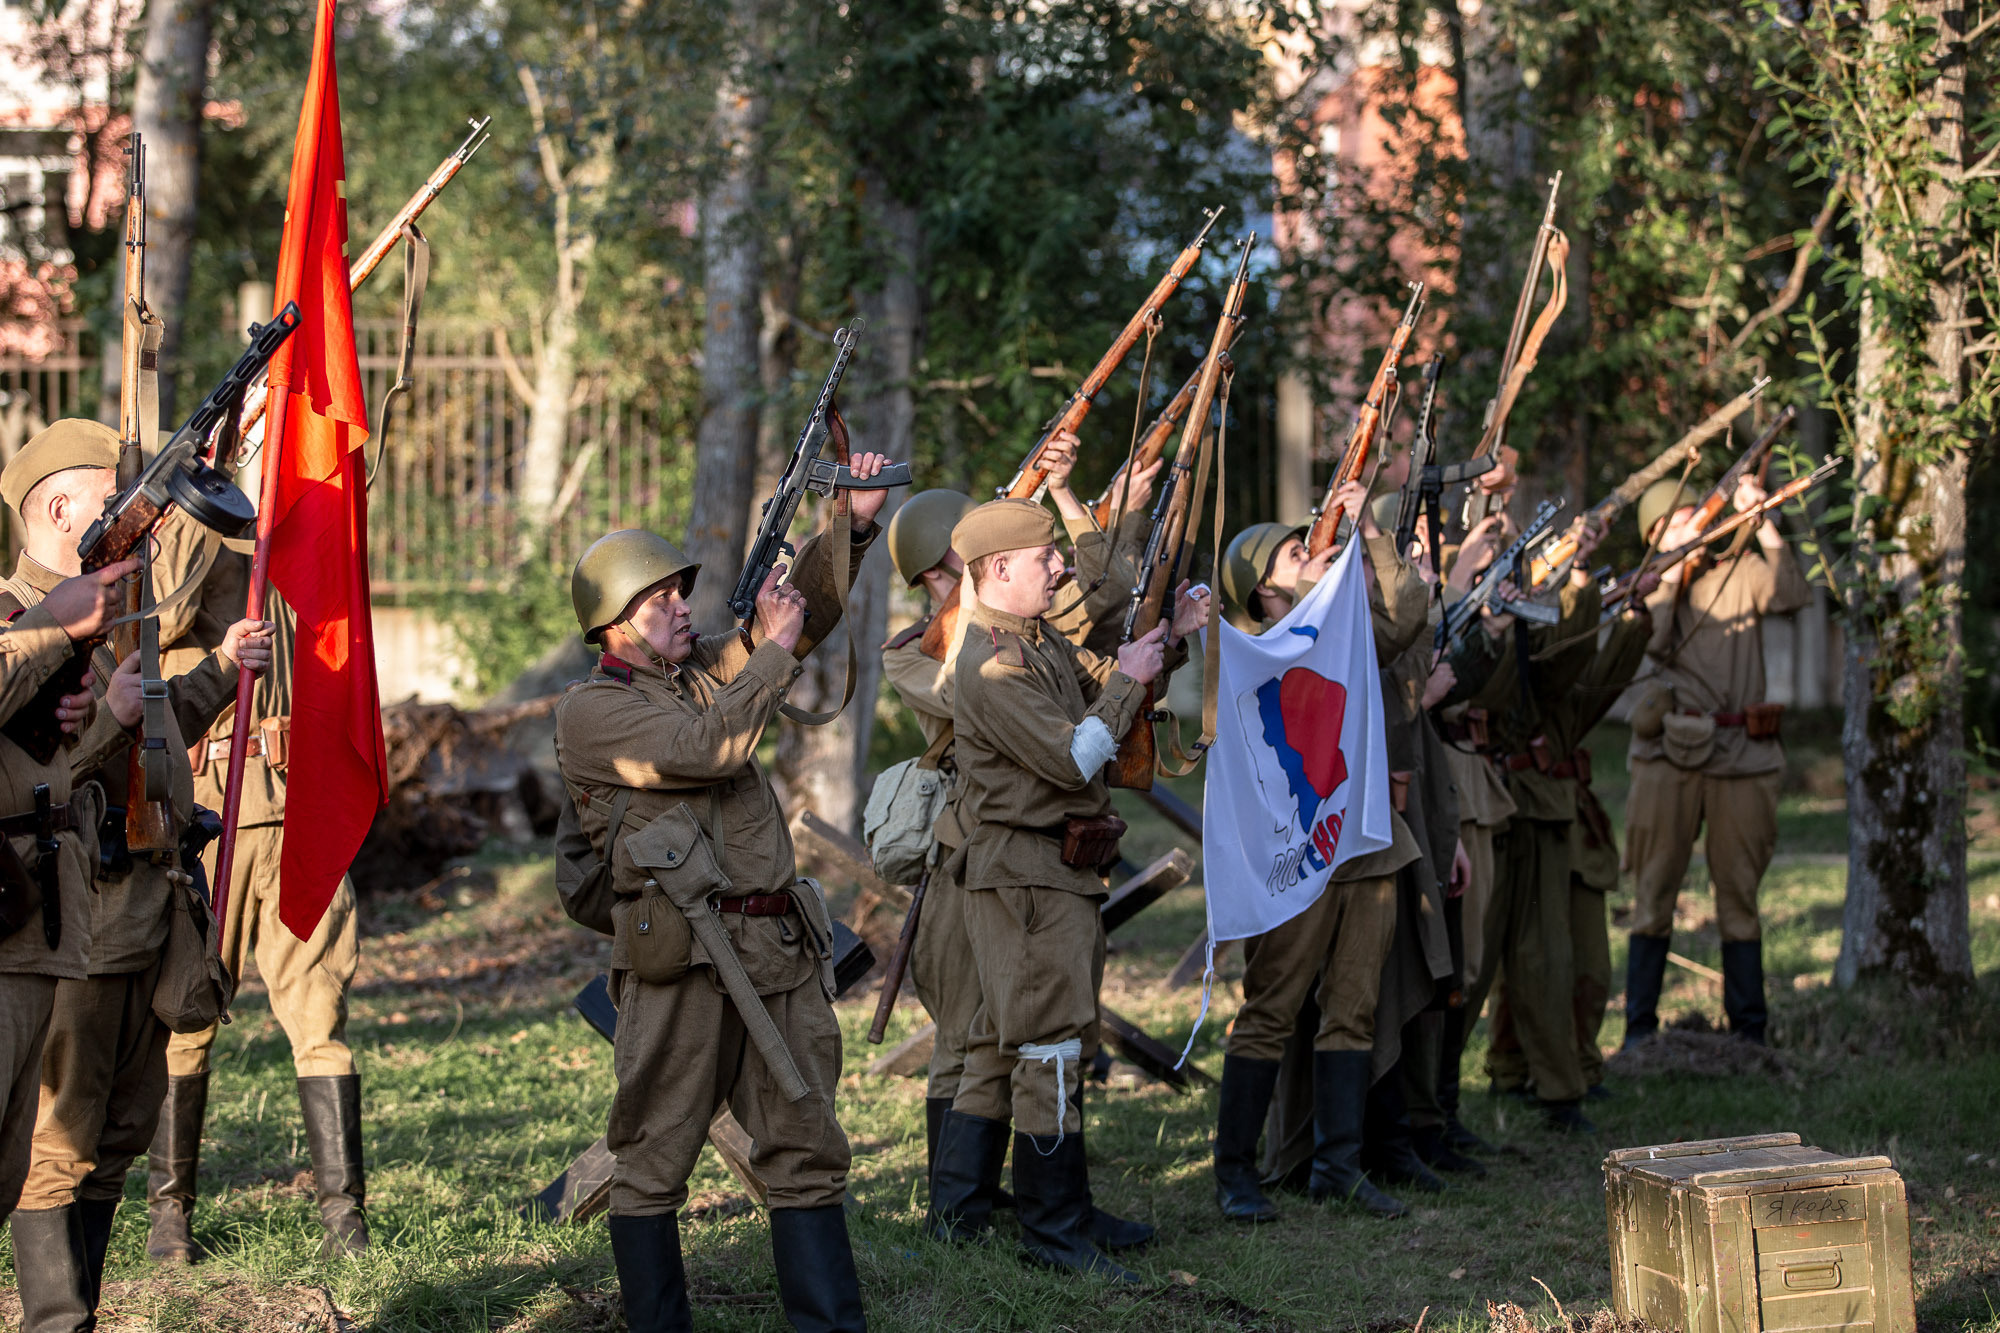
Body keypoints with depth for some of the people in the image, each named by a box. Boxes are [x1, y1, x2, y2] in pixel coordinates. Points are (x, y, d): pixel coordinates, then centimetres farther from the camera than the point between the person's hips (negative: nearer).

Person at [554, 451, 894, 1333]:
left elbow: (806, 609, 22)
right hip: (684, 959, -7)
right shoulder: (590, 712, -2)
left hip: (779, 951, 7)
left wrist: (854, 524, 6)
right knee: (654, 1159, 0)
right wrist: (773, 648, -5)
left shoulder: (703, 672, 20)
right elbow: (710, 749, -15)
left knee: (807, 1151, 5)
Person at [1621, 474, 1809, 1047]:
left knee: (1739, 895, 4)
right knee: (1654, 896, 1)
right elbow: (1651, 640, -9)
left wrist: (1760, 521, -12)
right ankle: (1639, 1030, 6)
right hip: (1669, 753, 0)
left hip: (1742, 753, 0)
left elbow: (1791, 594, -9)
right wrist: (1675, 570, -9)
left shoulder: (1741, 570, 10)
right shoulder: (1649, 583, 9)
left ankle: (1749, 1030, 10)